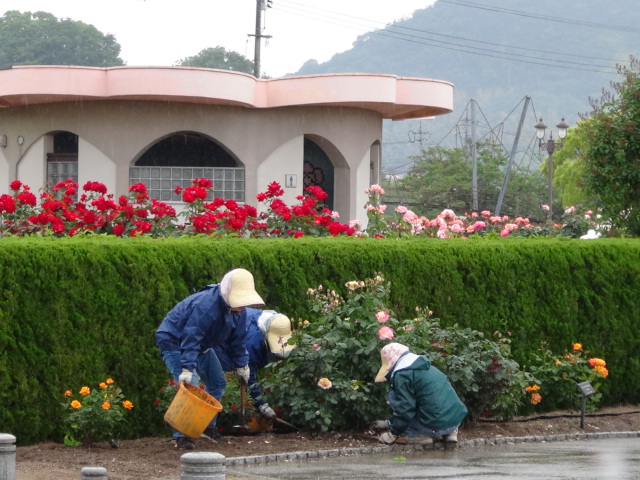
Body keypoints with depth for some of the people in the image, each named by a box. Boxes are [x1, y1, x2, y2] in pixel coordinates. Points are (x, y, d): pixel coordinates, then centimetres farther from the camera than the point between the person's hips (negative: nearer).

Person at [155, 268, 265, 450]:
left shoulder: (239, 311, -9)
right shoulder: (206, 305, -36)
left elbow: (237, 341, 6)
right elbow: (190, 338, -39)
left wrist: (241, 366, 9)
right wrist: (187, 369, -43)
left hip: (201, 345, 9)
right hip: (173, 341, -9)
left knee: (218, 383, 12)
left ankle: (208, 426, 28)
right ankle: (182, 436, -20)